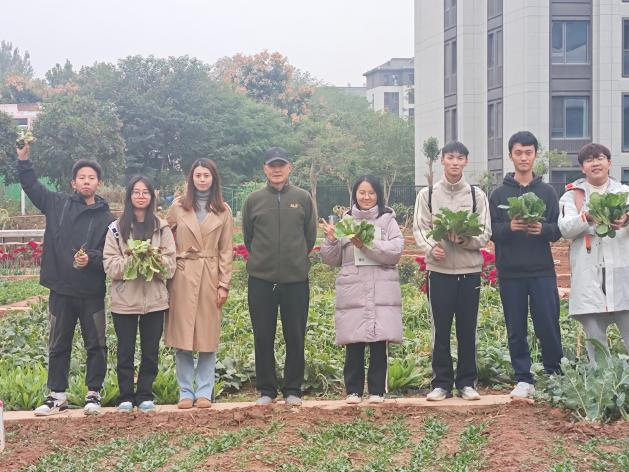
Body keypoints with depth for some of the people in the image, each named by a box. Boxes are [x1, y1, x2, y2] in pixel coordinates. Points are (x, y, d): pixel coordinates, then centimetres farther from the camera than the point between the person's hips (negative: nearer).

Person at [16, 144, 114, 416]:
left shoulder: (106, 217, 0)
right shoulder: (58, 204, 5)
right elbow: (31, 185, 10)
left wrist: (91, 259, -22)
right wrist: (24, 160, -1)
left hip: (92, 292, -2)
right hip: (61, 290, 2)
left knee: (96, 344, 5)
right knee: (58, 345, 10)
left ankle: (94, 394, 18)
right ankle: (57, 395, 21)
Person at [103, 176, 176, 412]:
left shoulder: (162, 227, 6)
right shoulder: (116, 228, 4)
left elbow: (171, 264, 1)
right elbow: (110, 265, -3)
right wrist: (131, 260, -19)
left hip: (154, 299, 1)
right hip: (124, 299, -1)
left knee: (150, 349, 7)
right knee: (125, 350, 6)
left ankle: (145, 395, 18)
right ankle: (126, 397, 16)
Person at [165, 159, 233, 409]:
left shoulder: (223, 211, 7)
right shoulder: (178, 206, 6)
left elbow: (226, 251, 6)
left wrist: (224, 284, -1)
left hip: (210, 277, 0)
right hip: (183, 276, 0)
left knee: (208, 336, 2)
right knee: (182, 336, 0)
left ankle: (204, 392, 11)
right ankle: (185, 392, 9)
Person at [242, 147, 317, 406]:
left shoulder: (303, 198, 4)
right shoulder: (254, 200, 5)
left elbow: (311, 236, 10)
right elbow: (247, 236, 13)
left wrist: (297, 260, 11)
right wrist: (262, 259, 12)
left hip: (296, 279, 0)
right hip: (261, 280, 1)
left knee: (295, 337, 4)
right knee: (263, 338, 5)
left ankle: (293, 390, 15)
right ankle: (266, 390, 16)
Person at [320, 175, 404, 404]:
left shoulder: (388, 220, 7)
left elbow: (395, 252, -6)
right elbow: (332, 260, 12)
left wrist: (367, 244, -15)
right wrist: (331, 240, -7)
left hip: (382, 291, -1)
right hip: (352, 292, 1)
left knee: (379, 342, 0)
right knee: (354, 343, 0)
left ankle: (377, 390, 10)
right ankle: (353, 390, 11)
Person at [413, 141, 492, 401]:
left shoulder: (477, 195, 6)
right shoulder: (427, 194, 6)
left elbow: (485, 234, 2)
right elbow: (419, 229, 0)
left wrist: (463, 238, -18)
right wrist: (431, 247, -20)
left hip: (470, 270, 1)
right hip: (439, 270, 0)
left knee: (467, 330, 5)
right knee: (441, 330, 3)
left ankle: (467, 382, 15)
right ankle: (441, 383, 13)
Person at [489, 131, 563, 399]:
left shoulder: (547, 192, 8)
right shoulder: (499, 194, 7)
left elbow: (558, 230, 5)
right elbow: (491, 231, 3)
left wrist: (543, 228, -15)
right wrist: (509, 227, -16)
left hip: (542, 270, 0)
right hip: (510, 271, 0)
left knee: (548, 326, 0)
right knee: (516, 330, 5)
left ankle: (555, 374, 17)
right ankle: (524, 380, 14)